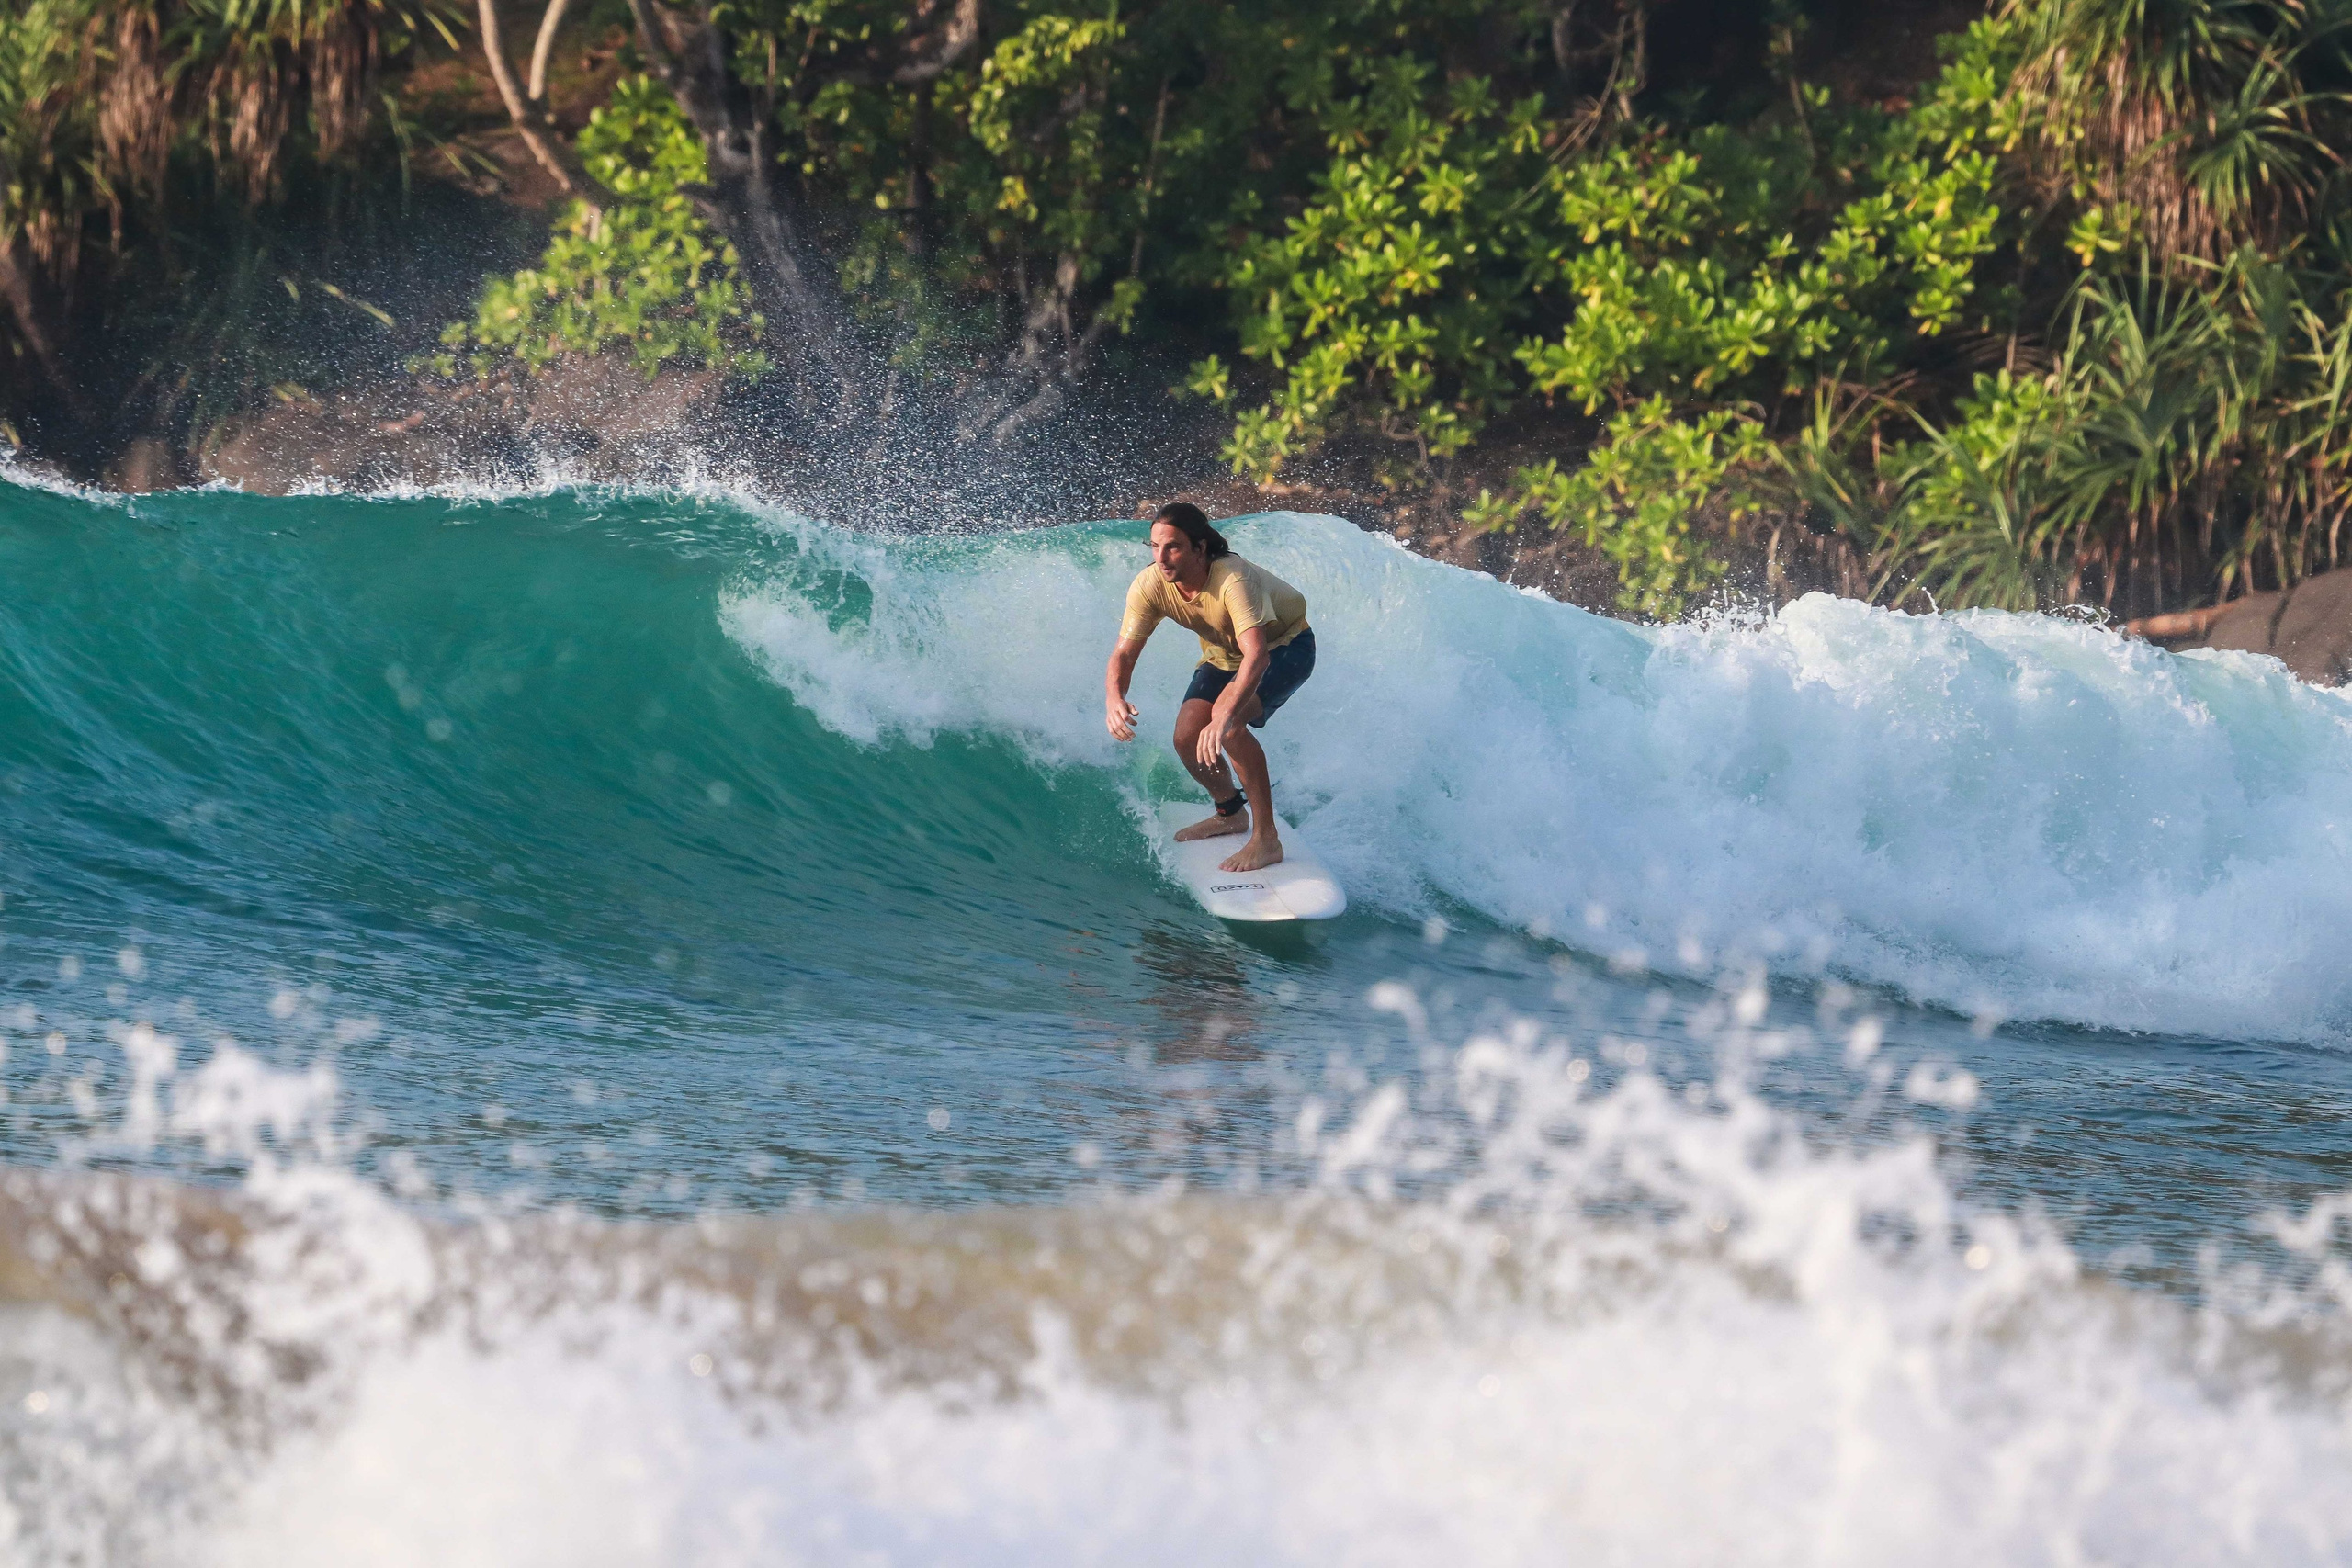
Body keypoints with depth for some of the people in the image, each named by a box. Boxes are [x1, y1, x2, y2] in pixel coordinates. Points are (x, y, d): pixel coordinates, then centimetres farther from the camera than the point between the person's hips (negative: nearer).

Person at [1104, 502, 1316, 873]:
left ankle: (1267, 839, -24)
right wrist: (1114, 697, -44)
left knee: (1227, 719, -31)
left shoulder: (1234, 580, -41)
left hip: (1284, 647, -6)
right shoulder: (1149, 586, -23)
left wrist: (1225, 716, -65)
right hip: (1224, 655, 6)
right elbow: (1124, 653, -21)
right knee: (1188, 739, -8)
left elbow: (1257, 656, -51)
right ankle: (1230, 813, 25)